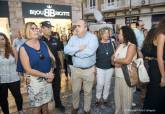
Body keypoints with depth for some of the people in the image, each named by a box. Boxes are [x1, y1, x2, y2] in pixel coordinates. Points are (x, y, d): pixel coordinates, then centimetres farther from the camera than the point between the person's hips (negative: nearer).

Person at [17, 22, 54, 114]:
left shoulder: (43, 43, 2)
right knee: (36, 107, 11)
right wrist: (46, 75, -14)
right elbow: (28, 70, -15)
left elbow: (52, 58, 6)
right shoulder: (24, 48, -10)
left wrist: (51, 73, -8)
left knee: (45, 104, 17)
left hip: (47, 79, 4)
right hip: (35, 80, -4)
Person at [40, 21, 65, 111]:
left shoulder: (55, 40, 1)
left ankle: (58, 103, 37)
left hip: (56, 68, 4)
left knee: (57, 87, 17)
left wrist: (62, 66, 7)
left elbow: (60, 53, 8)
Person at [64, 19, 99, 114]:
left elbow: (90, 51, -27)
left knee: (88, 91, 14)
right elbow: (66, 49, -10)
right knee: (75, 90, 17)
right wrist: (78, 48, -21)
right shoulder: (73, 38, 3)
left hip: (89, 70, -3)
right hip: (76, 69, 4)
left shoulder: (92, 37, -12)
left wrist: (74, 51, -14)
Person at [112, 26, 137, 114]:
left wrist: (116, 60, -9)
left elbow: (127, 60, -24)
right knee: (117, 95, 18)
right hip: (118, 75, 7)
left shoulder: (132, 45, -11)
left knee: (125, 97, 7)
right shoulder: (120, 45, 12)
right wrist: (117, 62, -13)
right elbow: (113, 58, 8)